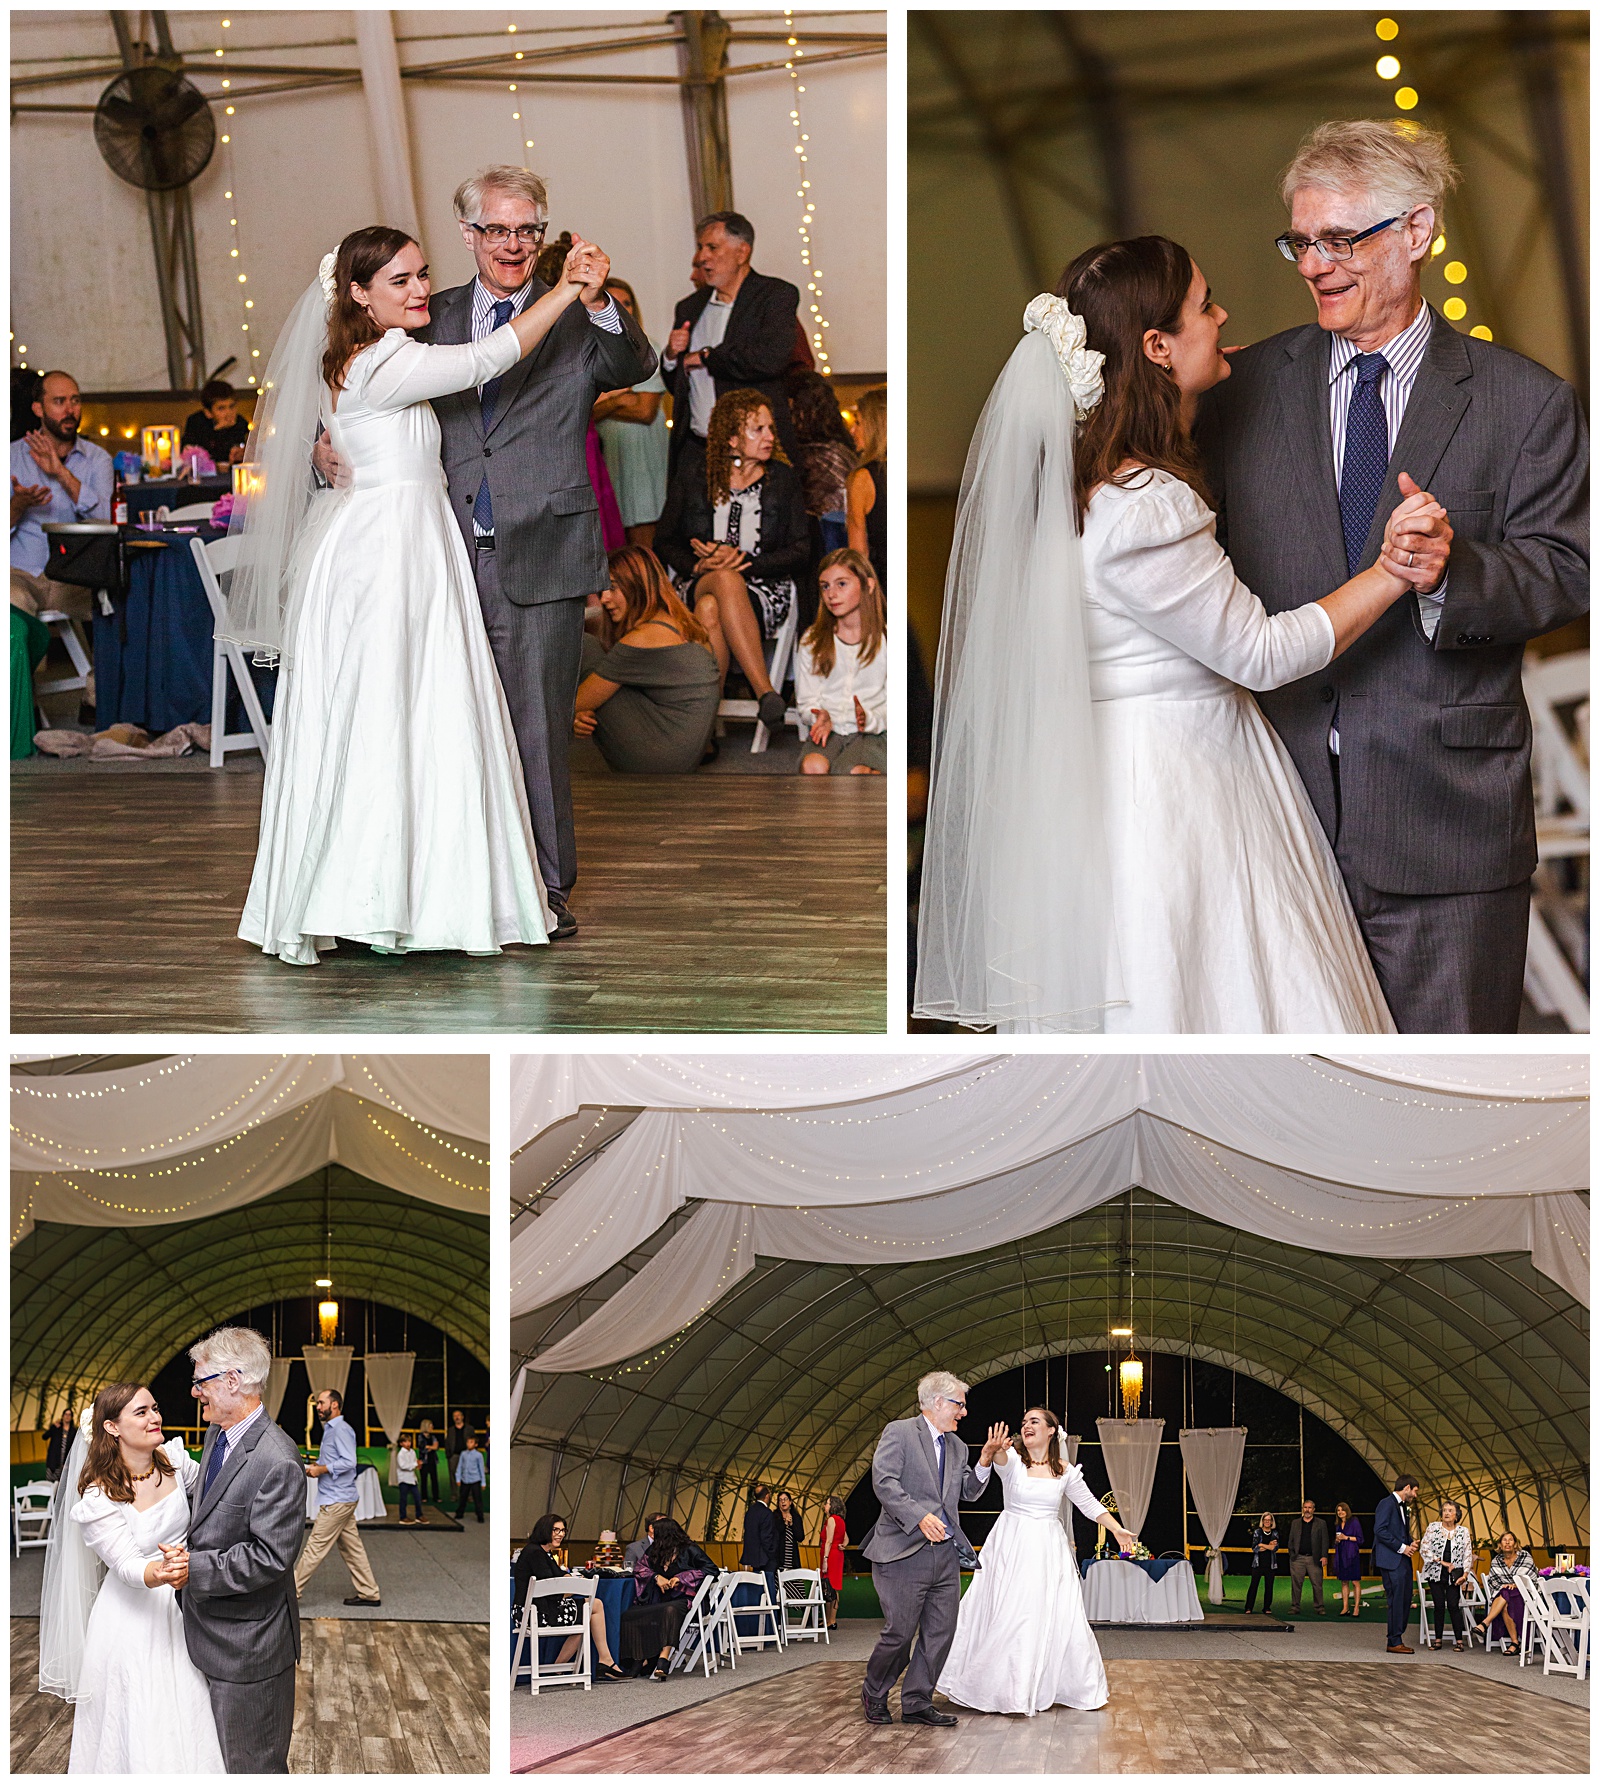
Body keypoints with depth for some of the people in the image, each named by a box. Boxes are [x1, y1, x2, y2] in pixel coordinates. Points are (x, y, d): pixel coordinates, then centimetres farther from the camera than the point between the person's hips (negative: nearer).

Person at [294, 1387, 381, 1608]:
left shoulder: (342, 1430, -14)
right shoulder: (330, 1430, 18)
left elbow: (348, 1462, -23)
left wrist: (321, 1469, -18)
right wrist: (315, 1467, 10)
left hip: (336, 1501, -10)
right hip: (338, 1499, 10)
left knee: (315, 1547, -5)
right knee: (351, 1547, 10)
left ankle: (293, 1590, -2)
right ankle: (369, 1593, 12)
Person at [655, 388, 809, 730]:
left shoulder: (784, 478, 8)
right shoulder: (693, 474, 9)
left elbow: (798, 551, 3)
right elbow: (664, 541, 11)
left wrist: (745, 561, -12)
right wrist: (698, 566, -9)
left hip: (765, 590, -1)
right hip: (698, 585, 1)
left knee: (710, 609, -36)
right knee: (726, 580, -38)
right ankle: (765, 692, -43)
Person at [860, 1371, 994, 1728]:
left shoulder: (956, 1447, 19)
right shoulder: (899, 1432, -4)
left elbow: (968, 1492, 19)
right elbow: (884, 1481, -15)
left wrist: (985, 1464, 1)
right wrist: (920, 1517, -25)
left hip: (945, 1553, 7)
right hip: (904, 1551, -7)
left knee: (940, 1632, 4)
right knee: (900, 1632, -4)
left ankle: (917, 1703, 13)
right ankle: (874, 1693, 18)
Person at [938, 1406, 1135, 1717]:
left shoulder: (1064, 1470, 4)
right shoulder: (1012, 1459, -5)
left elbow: (1089, 1504, 11)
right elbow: (1000, 1458, -29)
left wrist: (1118, 1530, 4)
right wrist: (992, 1451, -53)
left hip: (1049, 1551, 2)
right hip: (1012, 1548, -2)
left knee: (1059, 1616, 2)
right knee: (1007, 1615, -1)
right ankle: (1000, 1688, 11)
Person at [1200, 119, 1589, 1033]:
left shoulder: (1526, 401, 3)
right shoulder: (1247, 389, 9)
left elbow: (1564, 572, -3)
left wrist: (1452, 569, -23)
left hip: (1447, 815, -2)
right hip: (1282, 797, 2)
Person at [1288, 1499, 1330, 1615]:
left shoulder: (1321, 1523, 9)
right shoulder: (1295, 1523, 15)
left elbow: (1325, 1541, 6)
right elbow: (1291, 1541, 15)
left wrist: (1324, 1556, -4)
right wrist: (1292, 1554, 2)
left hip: (1314, 1559, -2)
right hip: (1298, 1558, 2)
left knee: (1317, 1585, -2)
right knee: (1296, 1583, 0)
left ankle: (1320, 1608, 4)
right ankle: (1295, 1607, 7)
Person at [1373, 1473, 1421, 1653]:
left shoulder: (1401, 1506, 20)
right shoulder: (1387, 1503, -9)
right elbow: (1380, 1530, -18)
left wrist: (1410, 1544, 8)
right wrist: (1401, 1547, -16)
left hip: (1403, 1560, 10)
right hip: (1391, 1561, -10)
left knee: (1404, 1601, 8)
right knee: (1396, 1601, -9)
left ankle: (1397, 1639, 14)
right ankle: (1395, 1642, -5)